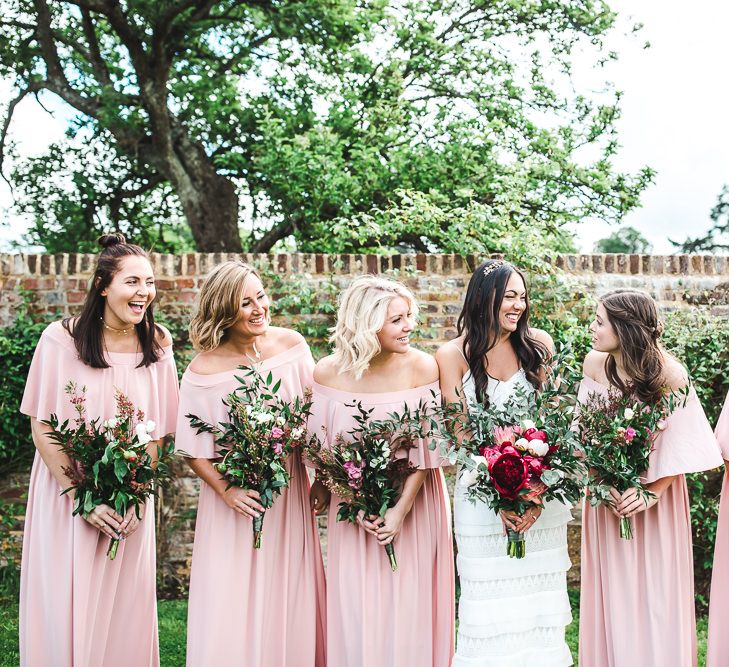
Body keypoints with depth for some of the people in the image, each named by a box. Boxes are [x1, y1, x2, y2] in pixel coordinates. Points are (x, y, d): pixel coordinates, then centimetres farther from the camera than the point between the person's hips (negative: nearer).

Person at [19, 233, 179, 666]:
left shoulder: (157, 346, -2)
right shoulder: (61, 339, -12)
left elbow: (156, 432, 4)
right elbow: (42, 428, -8)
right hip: (66, 497, -2)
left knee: (122, 610, 10)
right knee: (63, 609, 6)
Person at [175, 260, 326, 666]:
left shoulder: (291, 344, -6)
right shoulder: (204, 370, -15)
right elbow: (193, 450, -8)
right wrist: (226, 491, -19)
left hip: (290, 494, 3)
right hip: (237, 497, -3)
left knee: (290, 599, 12)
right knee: (233, 606, 4)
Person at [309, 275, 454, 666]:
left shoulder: (422, 368, -12)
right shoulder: (328, 372, -9)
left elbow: (426, 447, -11)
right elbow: (322, 449, -5)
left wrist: (401, 509, -17)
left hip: (412, 504, -1)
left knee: (408, 606, 6)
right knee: (356, 605, 7)